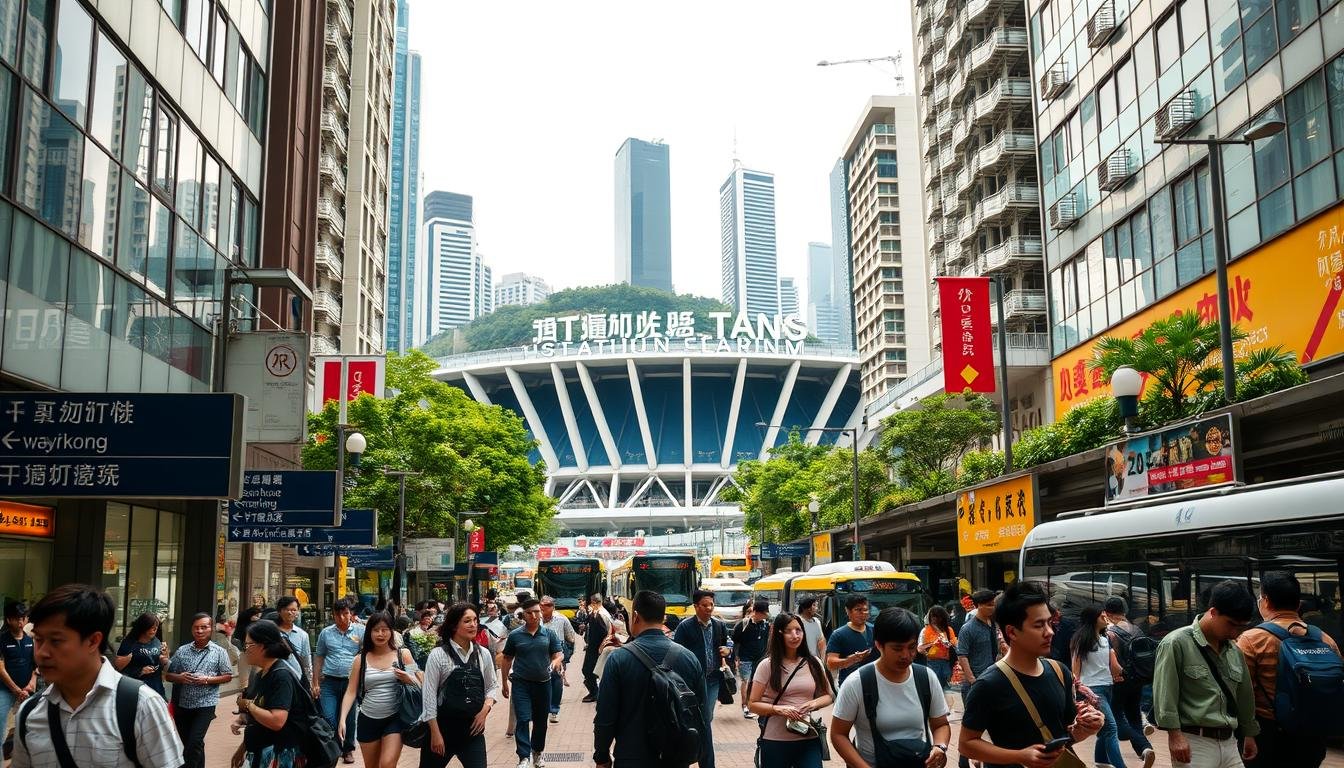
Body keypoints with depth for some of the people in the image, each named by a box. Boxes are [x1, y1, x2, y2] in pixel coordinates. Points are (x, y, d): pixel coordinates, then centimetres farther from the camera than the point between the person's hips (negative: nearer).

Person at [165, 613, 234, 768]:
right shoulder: (182, 651, 4)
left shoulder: (219, 652, -2)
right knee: (188, 743, 13)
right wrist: (179, 678, -14)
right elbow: (168, 675, 8)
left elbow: (228, 676, 0)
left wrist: (208, 680, -15)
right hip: (182, 704, 4)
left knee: (194, 743, -12)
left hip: (205, 705, -4)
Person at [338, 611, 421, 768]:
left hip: (395, 718, -2)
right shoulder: (361, 659, 2)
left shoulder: (403, 654, 0)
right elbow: (351, 692, 0)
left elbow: (421, 685, 4)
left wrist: (408, 679, -17)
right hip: (368, 720, 2)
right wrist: (342, 719, -13)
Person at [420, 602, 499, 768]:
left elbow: (493, 685, 12)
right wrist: (435, 733, -11)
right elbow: (429, 695, -10)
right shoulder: (438, 655, -10)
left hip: (473, 729, 3)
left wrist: (485, 710, -6)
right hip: (443, 727, -3)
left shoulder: (483, 654, 3)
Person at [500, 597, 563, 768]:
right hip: (521, 683, -2)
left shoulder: (549, 634, 1)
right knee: (523, 720, -12)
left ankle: (538, 753, 33)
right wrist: (504, 682, 9)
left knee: (540, 721, 14)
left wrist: (556, 661, -21)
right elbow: (507, 660, 7)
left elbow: (559, 653, 2)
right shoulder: (515, 635, -2)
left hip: (543, 683, 2)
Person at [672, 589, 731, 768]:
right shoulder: (685, 627, -7)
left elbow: (728, 643, 22)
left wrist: (727, 650, -1)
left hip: (713, 678, 4)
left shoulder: (720, 625, 7)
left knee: (706, 718, 9)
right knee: (705, 720, -3)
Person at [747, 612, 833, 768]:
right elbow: (753, 705, -3)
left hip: (809, 739, 2)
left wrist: (813, 704, -9)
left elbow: (827, 696, 13)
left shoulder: (814, 663, 4)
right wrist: (778, 709, -19)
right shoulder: (767, 665, -5)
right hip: (775, 741, -2)